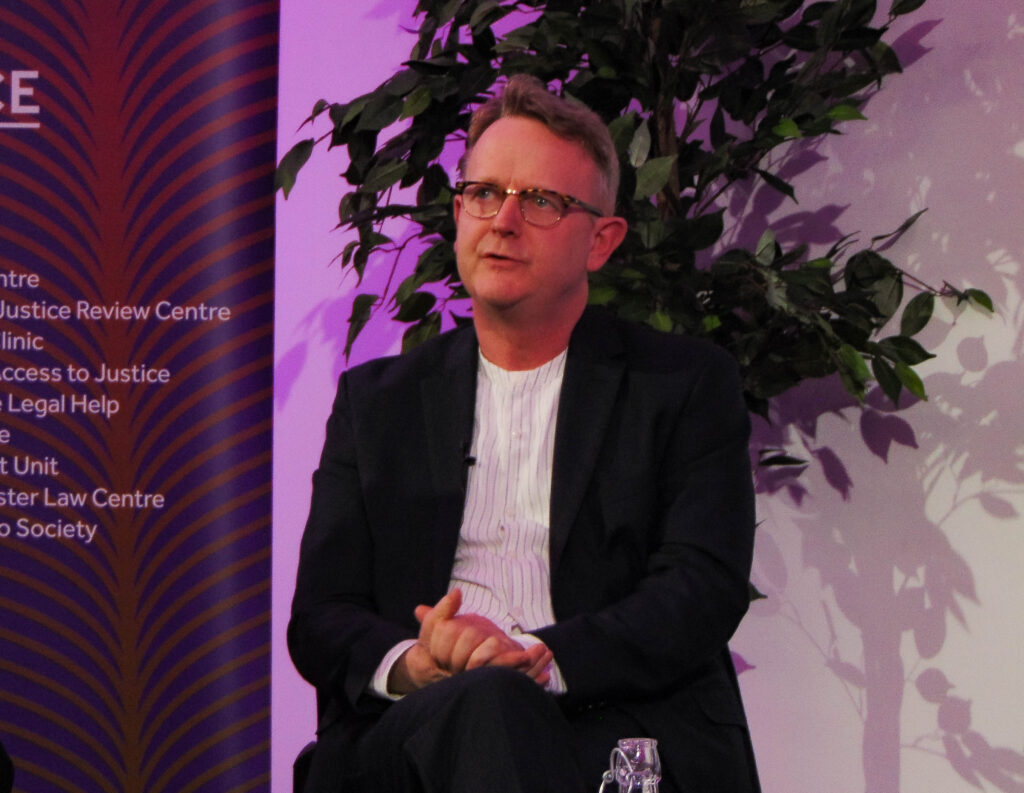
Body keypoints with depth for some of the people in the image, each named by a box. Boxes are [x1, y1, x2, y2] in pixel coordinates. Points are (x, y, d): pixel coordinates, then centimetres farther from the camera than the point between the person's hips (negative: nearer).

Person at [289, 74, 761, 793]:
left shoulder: (688, 385, 13)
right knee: (483, 707, -37)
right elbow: (321, 616, 12)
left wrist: (539, 658, -19)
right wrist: (406, 665, -13)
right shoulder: (376, 400, 21)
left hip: (624, 726, -1)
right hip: (416, 732, 1)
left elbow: (705, 591, -1)